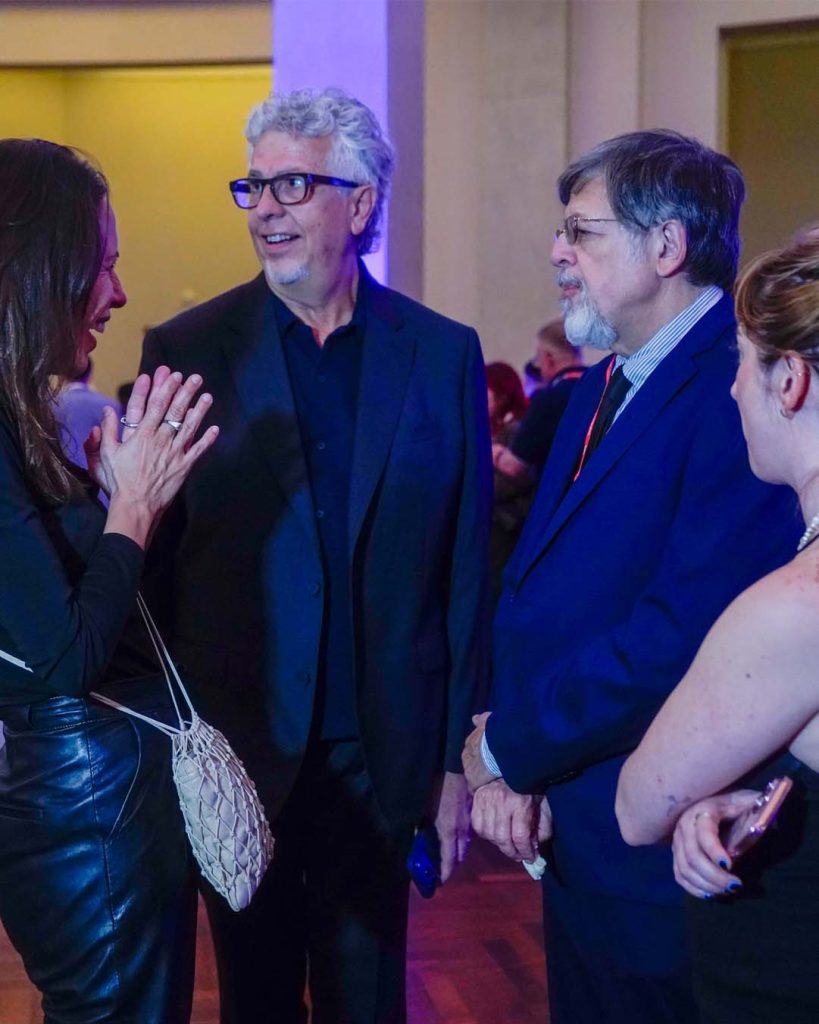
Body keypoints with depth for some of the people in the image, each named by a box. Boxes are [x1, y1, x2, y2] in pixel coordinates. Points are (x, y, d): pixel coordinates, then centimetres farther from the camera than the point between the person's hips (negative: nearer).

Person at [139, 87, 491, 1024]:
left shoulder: (442, 354, -1)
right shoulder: (188, 349, -3)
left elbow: (468, 564, 1)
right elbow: (151, 560, -2)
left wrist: (461, 755, 1)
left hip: (384, 758, 1)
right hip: (235, 747, 0)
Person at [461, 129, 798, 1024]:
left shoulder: (739, 388, -20)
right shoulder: (600, 389, 11)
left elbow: (684, 635, -28)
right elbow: (530, 589, 10)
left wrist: (506, 748, -15)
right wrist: (500, 757, -7)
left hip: (664, 867, -8)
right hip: (571, 843, 9)